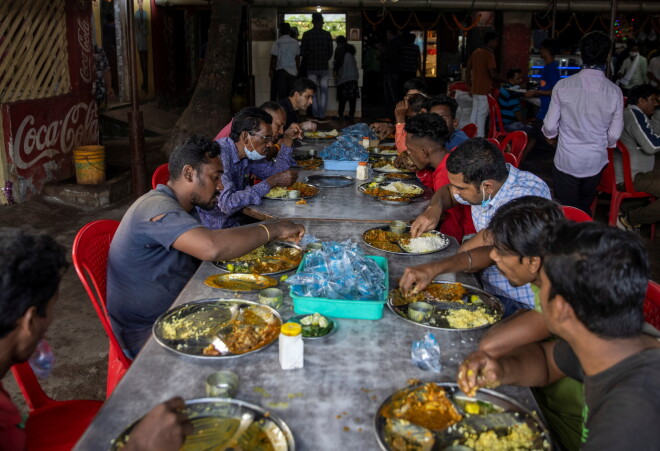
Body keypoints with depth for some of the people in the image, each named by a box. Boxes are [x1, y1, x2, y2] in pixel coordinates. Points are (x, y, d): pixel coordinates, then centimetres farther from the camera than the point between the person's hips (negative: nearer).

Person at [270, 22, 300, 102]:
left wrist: (271, 70, 3)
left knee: (281, 93, -1)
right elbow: (298, 58, 11)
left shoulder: (277, 43, -8)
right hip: (293, 71, 3)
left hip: (281, 70, -3)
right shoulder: (295, 43, 4)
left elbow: (274, 58, -7)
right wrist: (297, 69, 22)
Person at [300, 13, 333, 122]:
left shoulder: (306, 34, -3)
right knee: (323, 92, 4)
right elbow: (330, 51, 3)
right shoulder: (327, 34, -3)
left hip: (311, 67, 1)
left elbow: (303, 51, -2)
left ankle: (315, 116, 7)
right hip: (323, 67, -1)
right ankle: (321, 116, -1)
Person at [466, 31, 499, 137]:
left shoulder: (475, 52, 10)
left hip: (475, 89, 8)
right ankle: (480, 138, -2)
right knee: (482, 114, -4)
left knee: (474, 112, 14)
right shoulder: (489, 54, -14)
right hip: (485, 89, -8)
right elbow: (493, 74, -21)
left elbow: (468, 70, 14)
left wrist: (469, 85, 20)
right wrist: (497, 81, -2)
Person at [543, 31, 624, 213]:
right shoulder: (614, 91, -9)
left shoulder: (563, 86, -12)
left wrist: (550, 133, 18)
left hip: (566, 161, -1)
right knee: (585, 209, 21)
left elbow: (550, 127, -7)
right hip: (595, 163, 2)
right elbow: (614, 135, -2)